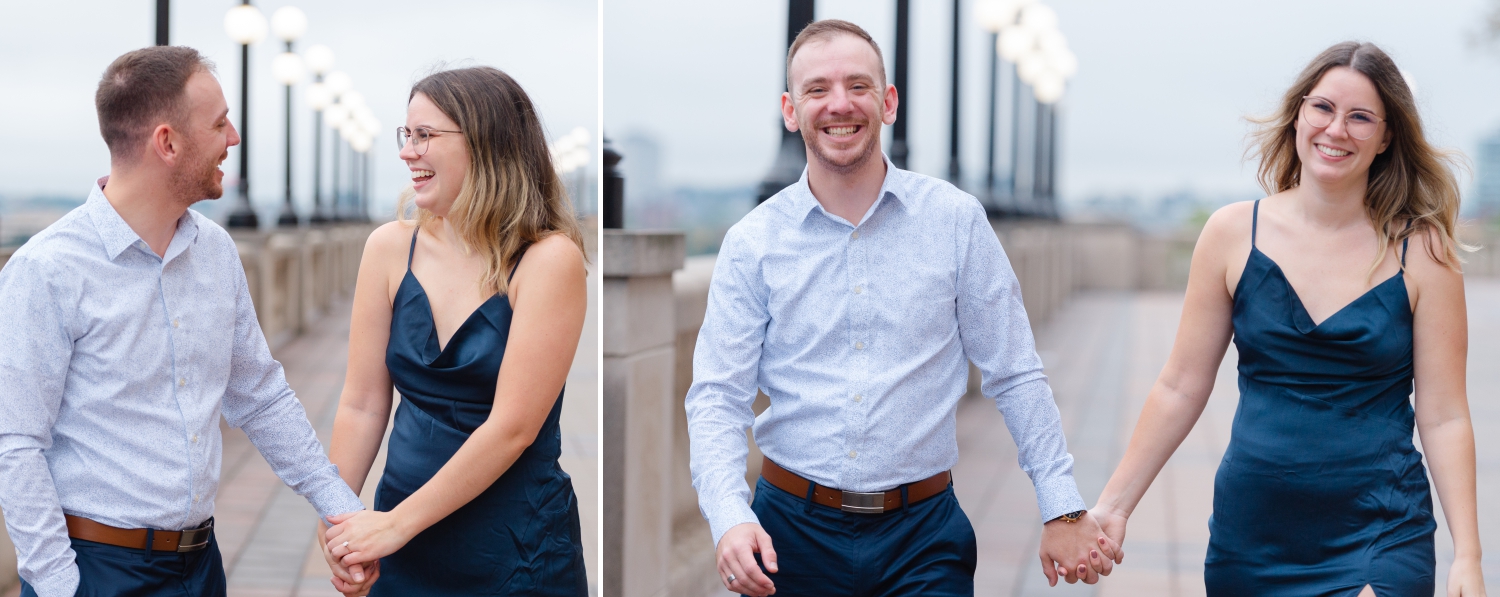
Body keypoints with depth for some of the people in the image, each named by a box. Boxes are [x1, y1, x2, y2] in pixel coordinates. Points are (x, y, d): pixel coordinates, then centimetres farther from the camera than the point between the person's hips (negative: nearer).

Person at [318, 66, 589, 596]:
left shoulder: (550, 259, -12)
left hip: (514, 548, -4)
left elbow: (512, 427, -16)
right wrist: (337, 519, -5)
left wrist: (398, 523, -15)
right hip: (401, 544, 4)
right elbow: (361, 405, 2)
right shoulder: (391, 248, 0)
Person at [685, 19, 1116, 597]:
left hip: (922, 532, 0)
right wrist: (730, 519, -21)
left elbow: (1015, 377, 2)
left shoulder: (956, 219, -1)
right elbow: (717, 397, -4)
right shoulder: (752, 243, -1)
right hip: (794, 529, 1)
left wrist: (1064, 511, -3)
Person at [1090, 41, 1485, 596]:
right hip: (1251, 538, 2)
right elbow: (1180, 388, 5)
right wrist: (1112, 506, 4)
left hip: (1380, 539, -2)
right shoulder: (1233, 234, 0)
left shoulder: (1420, 251, -3)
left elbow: (1444, 417, -3)